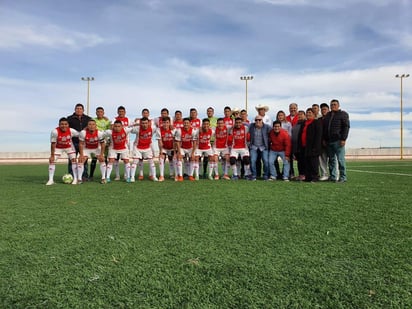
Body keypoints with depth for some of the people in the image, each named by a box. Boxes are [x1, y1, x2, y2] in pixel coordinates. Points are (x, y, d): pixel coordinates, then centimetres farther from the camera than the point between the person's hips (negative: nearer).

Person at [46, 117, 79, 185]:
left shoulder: (71, 131, -26)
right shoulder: (55, 132, -30)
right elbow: (53, 144, -22)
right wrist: (52, 155, -19)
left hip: (69, 147, 1)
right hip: (58, 148, -1)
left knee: (73, 160, -10)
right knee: (51, 160, -10)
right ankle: (51, 180, -1)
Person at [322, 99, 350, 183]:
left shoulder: (343, 114, 3)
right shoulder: (328, 115, 20)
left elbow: (346, 127, -5)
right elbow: (324, 128, 22)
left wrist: (343, 139, -14)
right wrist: (324, 139, 12)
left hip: (338, 141, -6)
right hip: (329, 141, 6)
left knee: (340, 159, -6)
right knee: (331, 159, 7)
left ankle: (343, 177, 0)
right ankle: (333, 177, 11)